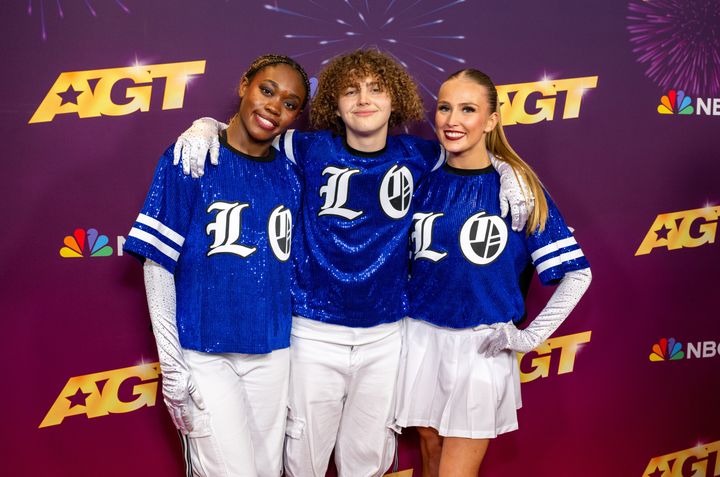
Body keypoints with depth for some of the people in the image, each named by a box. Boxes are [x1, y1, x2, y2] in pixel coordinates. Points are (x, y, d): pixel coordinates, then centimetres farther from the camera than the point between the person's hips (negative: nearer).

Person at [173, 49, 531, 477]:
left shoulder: (416, 157, 0)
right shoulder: (311, 150, -5)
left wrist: (508, 173, 1)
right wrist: (206, 126, -14)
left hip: (386, 337, 2)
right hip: (315, 334, -1)